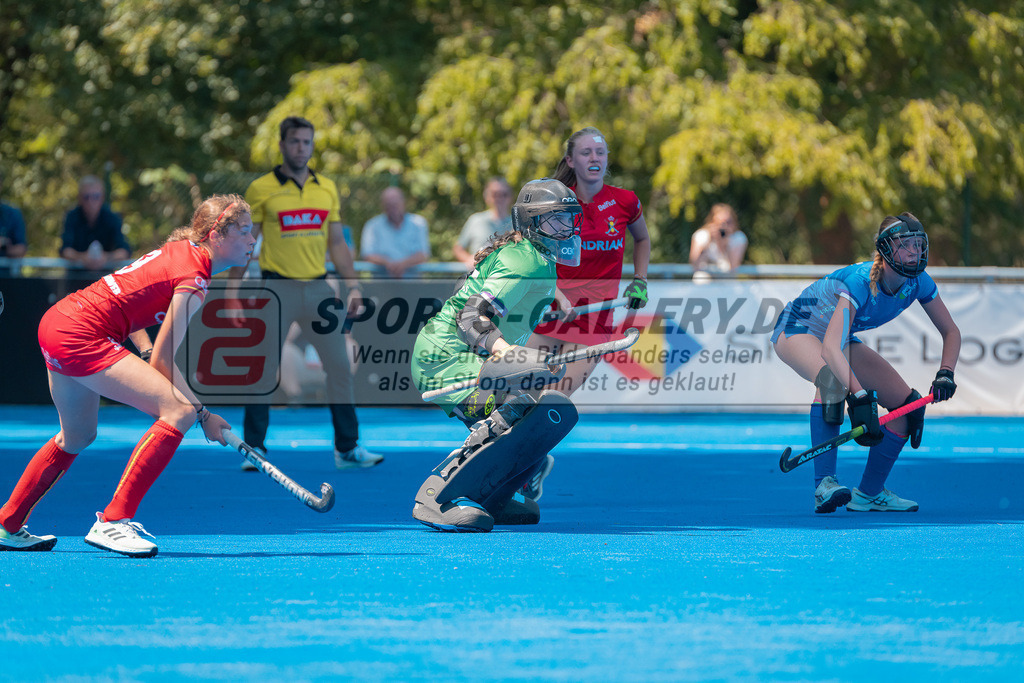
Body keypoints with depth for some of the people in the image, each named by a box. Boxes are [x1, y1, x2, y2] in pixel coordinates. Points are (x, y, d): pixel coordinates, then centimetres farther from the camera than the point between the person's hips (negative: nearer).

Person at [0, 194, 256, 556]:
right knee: (180, 410, -18)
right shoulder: (194, 278, -15)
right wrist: (203, 414, -10)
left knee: (79, 436, 29)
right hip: (82, 335, -11)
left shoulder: (180, 251, 12)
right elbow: (163, 361, -14)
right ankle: (113, 521, -20)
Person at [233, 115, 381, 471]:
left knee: (339, 365, 2)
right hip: (277, 287, -3)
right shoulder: (261, 189, 0)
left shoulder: (327, 188, 10)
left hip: (318, 287, 3)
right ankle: (254, 449, 6)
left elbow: (337, 242, 15)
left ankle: (347, 448, 10)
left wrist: (352, 285, 6)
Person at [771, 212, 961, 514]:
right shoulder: (860, 281, -36)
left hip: (843, 339, 7)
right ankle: (824, 484, -39)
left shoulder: (918, 282, -16)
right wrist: (859, 395, -57)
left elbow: (950, 332, -3)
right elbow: (830, 348, -46)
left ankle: (869, 493, 11)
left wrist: (945, 373, -22)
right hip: (797, 329, -7)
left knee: (908, 405, -5)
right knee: (833, 376, -40)